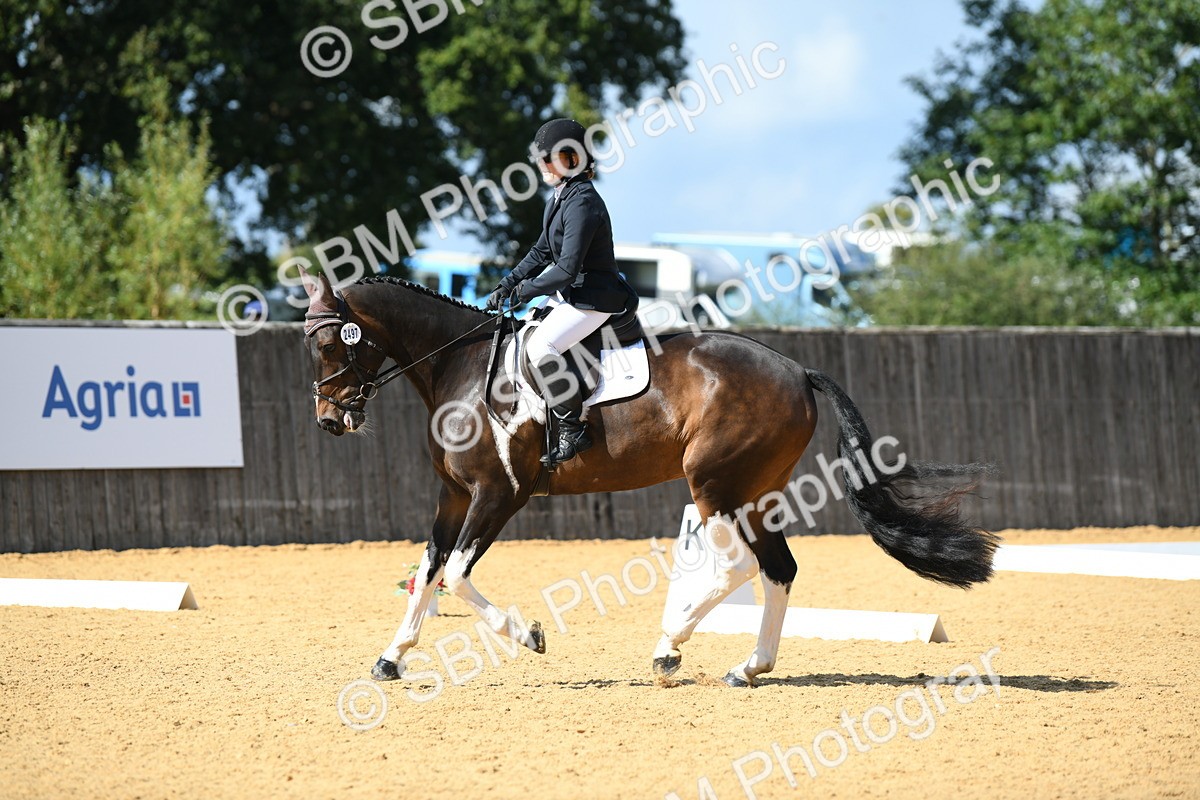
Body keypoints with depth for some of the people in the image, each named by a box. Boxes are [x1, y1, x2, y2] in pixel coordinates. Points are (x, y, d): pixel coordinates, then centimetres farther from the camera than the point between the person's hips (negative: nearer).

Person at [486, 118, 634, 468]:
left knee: (541, 347, -26)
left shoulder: (583, 203, -22)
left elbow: (568, 267, -26)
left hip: (594, 300, -11)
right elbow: (542, 252, 18)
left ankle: (573, 429, -18)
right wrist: (509, 284, 8)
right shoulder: (561, 197, 10)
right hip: (572, 294, 11)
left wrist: (529, 289, -14)